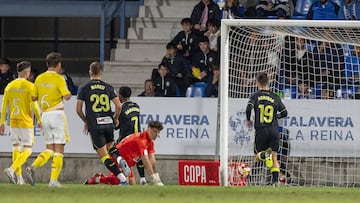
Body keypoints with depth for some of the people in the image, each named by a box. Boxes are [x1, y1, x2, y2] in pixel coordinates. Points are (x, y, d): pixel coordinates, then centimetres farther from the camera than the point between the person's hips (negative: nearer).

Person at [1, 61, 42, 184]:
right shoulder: (29, 86, -9)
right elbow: (34, 105, -12)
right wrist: (40, 120, -1)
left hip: (13, 122, 5)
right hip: (26, 123, -5)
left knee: (16, 148, 12)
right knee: (27, 150, 0)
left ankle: (19, 177, 10)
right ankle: (12, 169, -20)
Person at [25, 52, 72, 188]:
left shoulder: (39, 78, 7)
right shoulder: (58, 78, -10)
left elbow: (34, 97, 11)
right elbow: (66, 96, -15)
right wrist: (69, 93, 7)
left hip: (45, 115, 6)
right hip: (57, 114, -6)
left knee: (49, 150, 12)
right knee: (59, 150, 0)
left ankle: (33, 167, -13)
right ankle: (54, 180, -7)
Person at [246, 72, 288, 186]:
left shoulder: (256, 96, -3)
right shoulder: (275, 97, 4)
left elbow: (249, 109, -16)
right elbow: (284, 113, 6)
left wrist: (248, 120, 3)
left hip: (261, 130, -2)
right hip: (274, 130, 2)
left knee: (258, 155, 13)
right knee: (274, 157, 8)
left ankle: (265, 155, -22)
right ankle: (275, 180, -5)